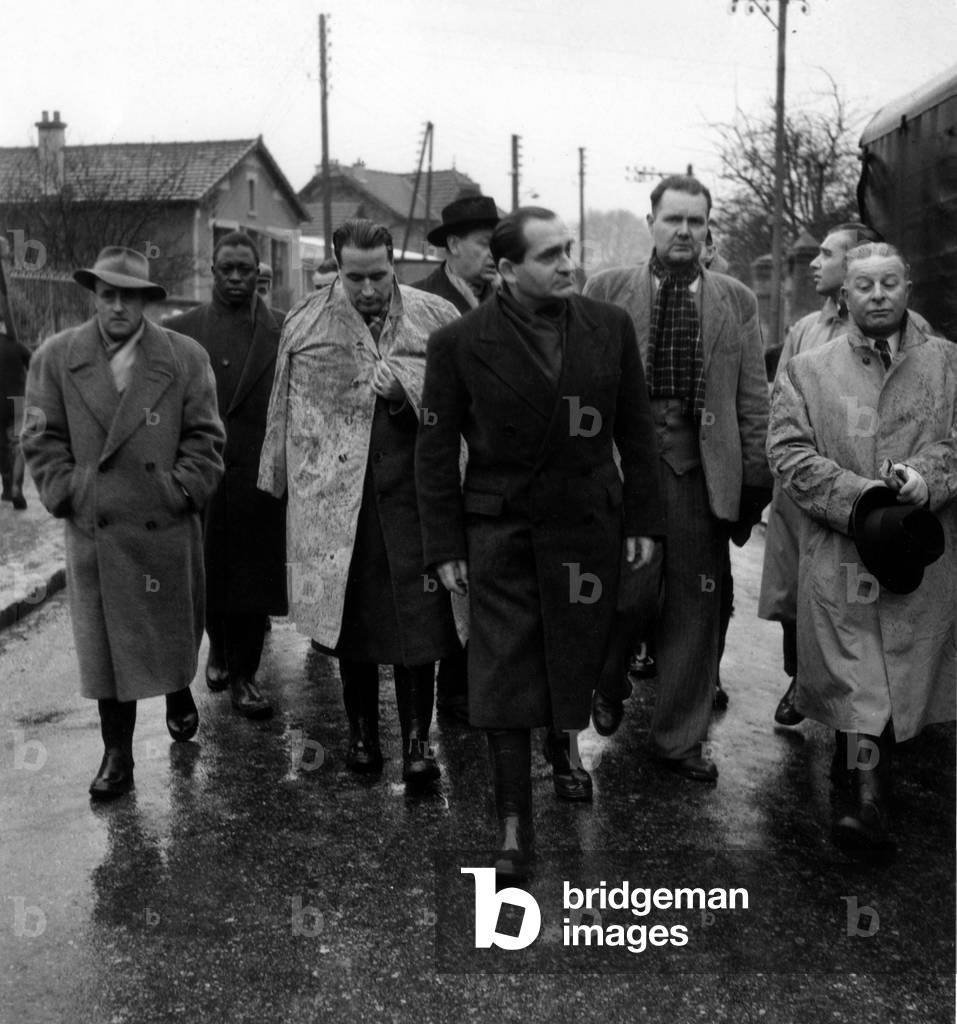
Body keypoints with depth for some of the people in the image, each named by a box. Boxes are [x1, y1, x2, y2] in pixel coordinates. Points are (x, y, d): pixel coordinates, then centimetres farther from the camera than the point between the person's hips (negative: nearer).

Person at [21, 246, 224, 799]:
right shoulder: (55, 357, 1)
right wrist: (67, 494, -5)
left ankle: (179, 692, 47)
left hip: (168, 526, 0)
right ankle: (117, 754, 15)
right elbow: (43, 440, 3)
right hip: (95, 530, 0)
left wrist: (182, 490, -8)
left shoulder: (186, 357, -2)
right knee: (104, 641, 4)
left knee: (175, 626, 16)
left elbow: (205, 437, 0)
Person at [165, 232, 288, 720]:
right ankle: (220, 647, 38)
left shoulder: (283, 329, 2)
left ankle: (242, 674, 19)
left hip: (261, 477, 0)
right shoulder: (181, 329, 3)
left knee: (254, 575, 6)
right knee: (206, 575, 11)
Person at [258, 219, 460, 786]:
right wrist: (279, 483, 13)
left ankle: (418, 735, 12)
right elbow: (285, 411, 12)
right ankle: (362, 731, 26)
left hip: (414, 489, -1)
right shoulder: (305, 323, 7)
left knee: (419, 613, -2)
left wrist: (408, 386, -15)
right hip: (334, 495, 1)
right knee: (351, 613, 9)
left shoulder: (437, 317, 5)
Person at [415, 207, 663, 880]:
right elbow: (436, 450, -2)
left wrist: (643, 520, 3)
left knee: (576, 654, 14)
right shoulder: (460, 342, -7)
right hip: (499, 529, -2)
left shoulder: (610, 328, 0)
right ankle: (515, 824, 13)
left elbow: (636, 431, 6)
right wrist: (445, 546, -5)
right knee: (504, 673, 0)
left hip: (589, 526, 2)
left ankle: (566, 741, 47)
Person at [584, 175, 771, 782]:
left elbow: (753, 398, 8)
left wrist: (758, 475, 1)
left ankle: (682, 737, 20)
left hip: (703, 471, 2)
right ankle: (610, 686, 37)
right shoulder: (607, 290, 6)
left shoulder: (737, 301, 10)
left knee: (695, 606, 6)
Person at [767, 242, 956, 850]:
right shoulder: (807, 370, 8)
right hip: (837, 554, -1)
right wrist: (863, 503, -14)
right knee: (855, 678, -4)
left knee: (905, 676, 6)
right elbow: (790, 454, -2)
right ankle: (870, 803, 0)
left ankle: (860, 762, 29)